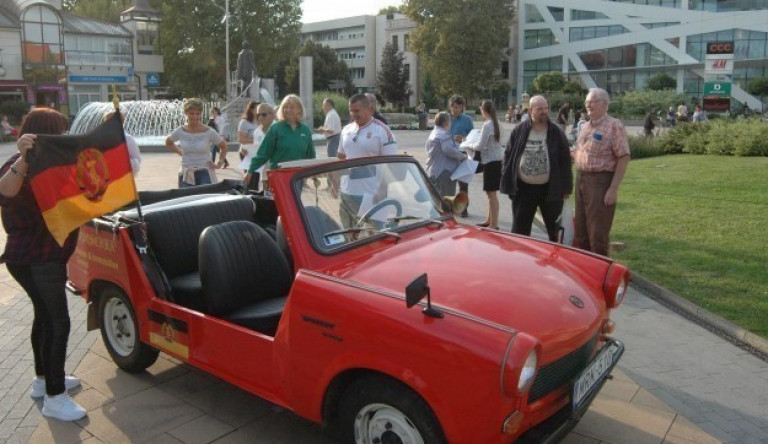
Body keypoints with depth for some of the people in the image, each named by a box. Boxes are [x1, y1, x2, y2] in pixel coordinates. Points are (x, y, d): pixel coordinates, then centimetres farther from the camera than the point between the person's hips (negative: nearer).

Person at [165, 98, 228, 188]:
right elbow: (168, 143, 22)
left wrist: (219, 163, 4)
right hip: (186, 176, 3)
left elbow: (223, 146, 11)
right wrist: (180, 152, 11)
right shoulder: (180, 131, 2)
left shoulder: (209, 132, -4)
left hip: (204, 173, -3)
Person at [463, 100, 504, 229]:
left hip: (491, 161, -10)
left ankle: (494, 224, -4)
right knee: (491, 192, 17)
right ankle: (489, 220, 26)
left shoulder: (487, 125, -16)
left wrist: (469, 146, 0)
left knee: (492, 193, -7)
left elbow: (481, 146, -17)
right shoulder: (495, 123, 12)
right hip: (496, 159, 10)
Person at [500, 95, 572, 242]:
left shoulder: (556, 133, -1)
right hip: (523, 188, 1)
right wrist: (508, 181, 0)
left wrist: (566, 188, -3)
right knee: (519, 230, 7)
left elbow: (565, 161, 0)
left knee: (555, 230, 12)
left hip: (550, 189, 0)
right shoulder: (519, 131, 1)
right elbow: (508, 156, 5)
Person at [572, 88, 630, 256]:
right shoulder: (586, 126, 13)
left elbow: (623, 158, -15)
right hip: (581, 179, 8)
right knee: (580, 230, 14)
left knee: (598, 232, -2)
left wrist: (613, 189, -20)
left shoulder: (614, 126, -10)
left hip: (601, 182, -7)